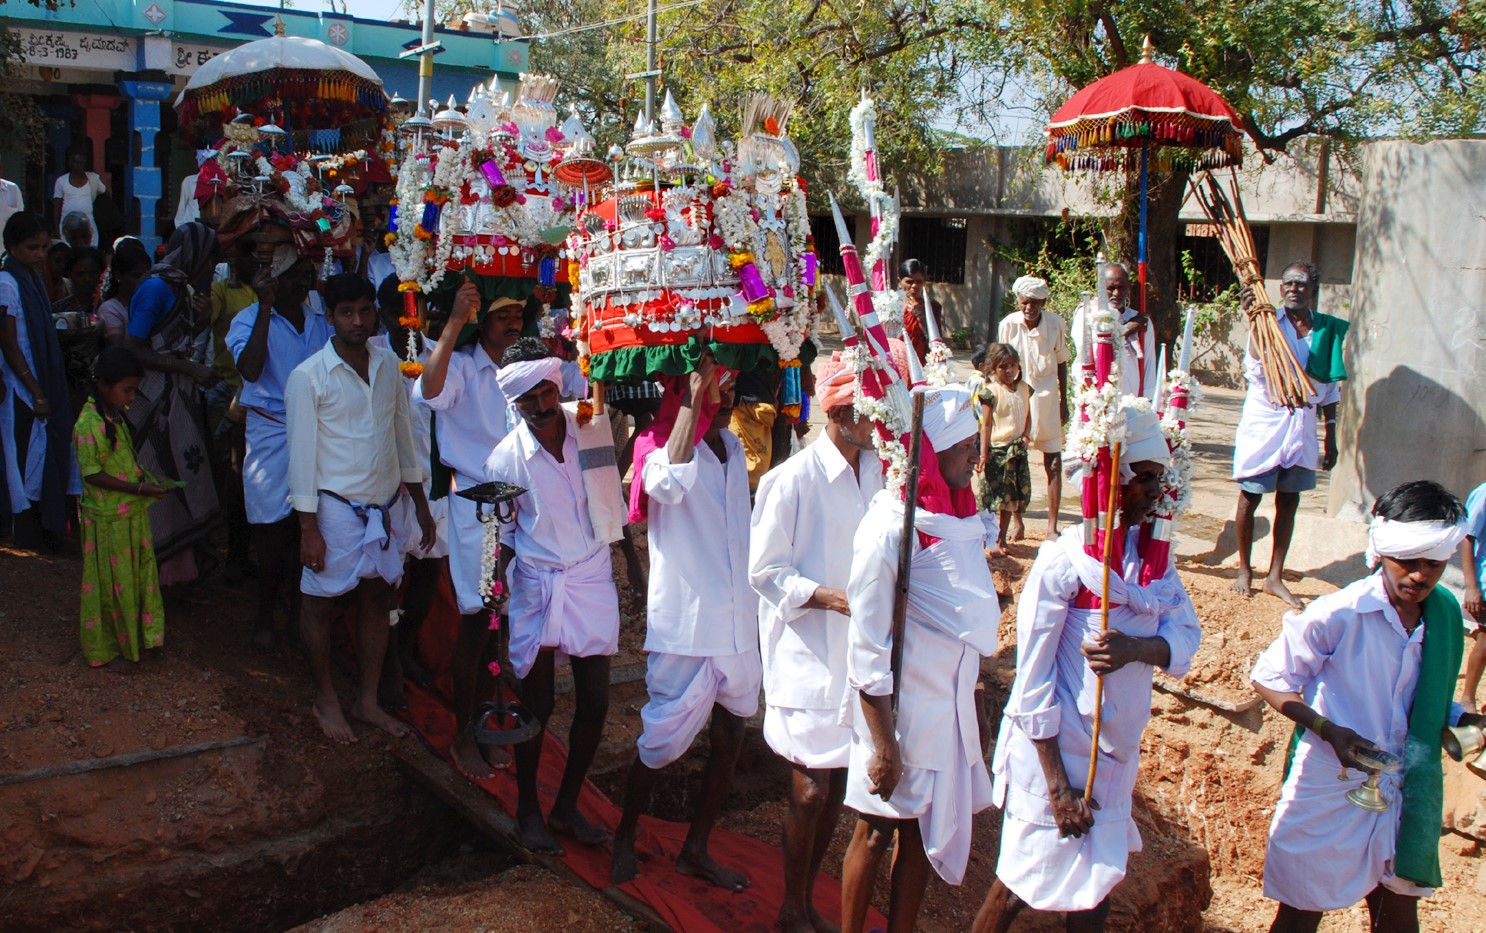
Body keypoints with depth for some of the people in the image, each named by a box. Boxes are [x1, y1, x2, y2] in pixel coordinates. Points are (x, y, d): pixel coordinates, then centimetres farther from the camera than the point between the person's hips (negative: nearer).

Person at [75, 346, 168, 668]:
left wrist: (146, 480, 3)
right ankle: (106, 647, 20)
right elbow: (93, 474, -22)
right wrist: (139, 489, -23)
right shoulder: (89, 424, -21)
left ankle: (138, 635, 31)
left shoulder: (117, 416, 5)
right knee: (110, 583, 5)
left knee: (138, 576, 17)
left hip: (132, 513, 8)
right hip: (107, 518, -8)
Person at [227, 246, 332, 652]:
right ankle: (264, 620, 16)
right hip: (271, 432, -3)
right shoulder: (249, 319, -4)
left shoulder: (321, 313, 9)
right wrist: (265, 307, -22)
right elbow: (251, 369, -22)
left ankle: (298, 614, 20)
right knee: (273, 530, 0)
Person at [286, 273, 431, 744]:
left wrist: (419, 501, 13)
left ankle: (368, 700, 27)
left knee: (377, 600, 13)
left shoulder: (388, 363, 4)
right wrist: (308, 528, -12)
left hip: (387, 504, 5)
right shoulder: (308, 377, -11)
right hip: (336, 507, -5)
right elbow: (302, 454, -10)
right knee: (322, 604, 8)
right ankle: (325, 700, 27)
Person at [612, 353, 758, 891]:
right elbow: (668, 483, -38)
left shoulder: (733, 447, 11)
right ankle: (625, 837, 28)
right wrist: (693, 398, -33)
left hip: (737, 623, 7)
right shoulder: (662, 445, -11)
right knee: (664, 740, 4)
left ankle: (697, 850, 29)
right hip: (685, 622, -7)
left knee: (730, 737, 12)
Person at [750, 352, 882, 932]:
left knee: (839, 783, 14)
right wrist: (831, 597, -21)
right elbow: (764, 570, -12)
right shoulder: (792, 480, -15)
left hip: (861, 647, 6)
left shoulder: (878, 472, 4)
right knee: (811, 788, 1)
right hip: (808, 651, -6)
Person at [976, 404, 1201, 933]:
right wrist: (1057, 786, -18)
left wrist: (1136, 648, -28)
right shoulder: (1064, 561, -20)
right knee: (1023, 884, 8)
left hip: (1116, 752, 6)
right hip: (1054, 750, -6)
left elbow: (1185, 637, -5)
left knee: (1096, 881, 18)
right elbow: (1032, 681, -18)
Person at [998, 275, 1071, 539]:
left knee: (1054, 463, 0)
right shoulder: (1008, 325, -8)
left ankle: (1052, 527, 8)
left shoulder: (1056, 324, -7)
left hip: (1046, 399, 0)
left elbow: (1061, 363, 4)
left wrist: (1063, 402, 7)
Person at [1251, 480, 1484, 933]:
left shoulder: (1445, 614, -2)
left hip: (1406, 793, 5)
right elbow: (1269, 678, -12)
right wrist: (1329, 731, -23)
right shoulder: (1338, 614, -21)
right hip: (1329, 790, -5)